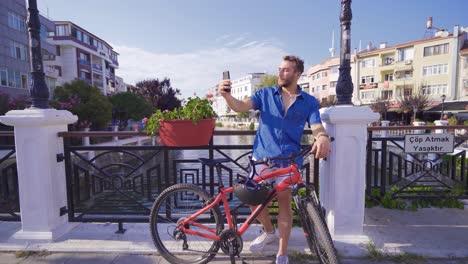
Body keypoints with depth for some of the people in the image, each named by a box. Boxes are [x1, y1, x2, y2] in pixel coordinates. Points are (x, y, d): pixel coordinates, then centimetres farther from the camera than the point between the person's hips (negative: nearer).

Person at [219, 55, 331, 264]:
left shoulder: (309, 102, 5)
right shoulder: (265, 93, 6)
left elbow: (317, 128, -7)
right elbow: (241, 106, -6)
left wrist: (323, 138, -31)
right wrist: (226, 96, -27)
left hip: (288, 160, -1)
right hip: (261, 156, 2)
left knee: (284, 201, 2)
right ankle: (269, 232, 36)